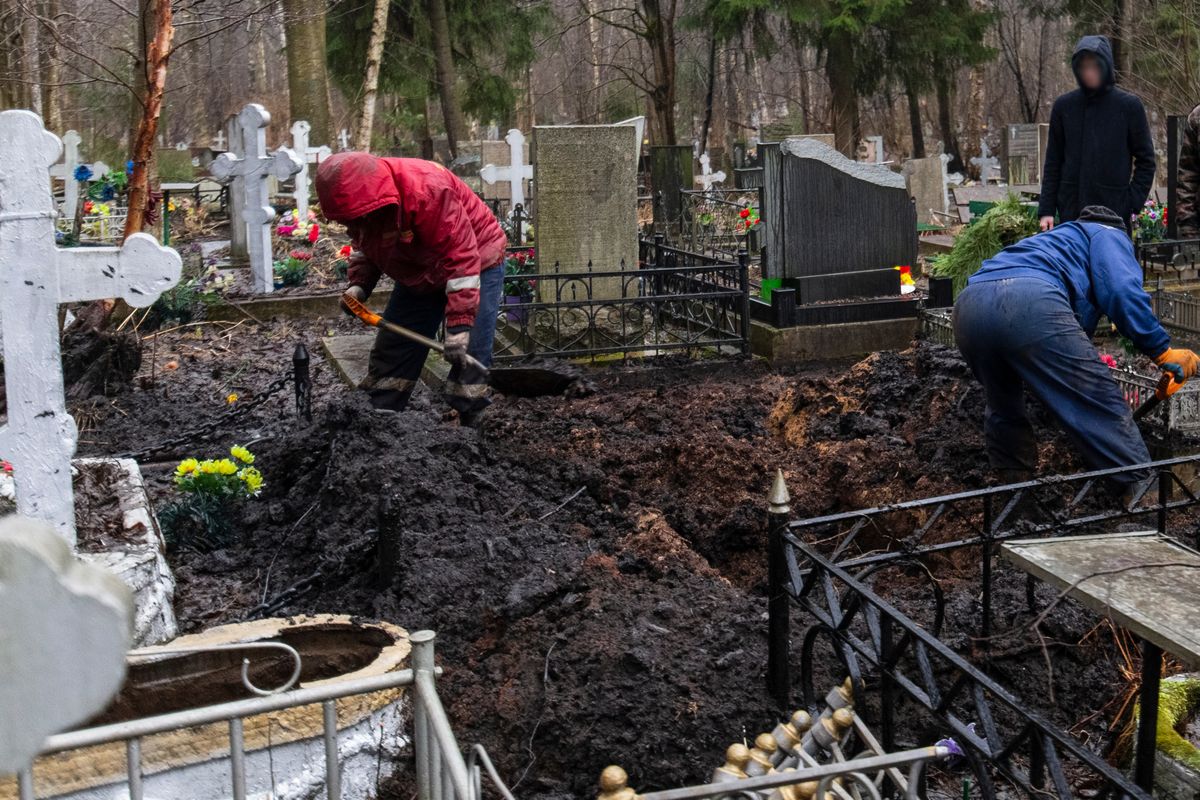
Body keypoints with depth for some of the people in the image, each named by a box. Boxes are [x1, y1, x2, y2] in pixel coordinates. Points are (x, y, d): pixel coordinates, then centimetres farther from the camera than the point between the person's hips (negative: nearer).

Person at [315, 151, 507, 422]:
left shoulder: (427, 190, -36)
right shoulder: (358, 199, -12)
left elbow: (461, 258, -35)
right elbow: (364, 247, 8)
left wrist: (459, 325, -37)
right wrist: (359, 285, -11)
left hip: (476, 264, -7)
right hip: (418, 276, 7)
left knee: (468, 356, -17)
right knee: (391, 352, 6)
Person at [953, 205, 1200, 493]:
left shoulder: (1057, 242, 49)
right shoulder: (1109, 235, 27)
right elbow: (1123, 291, 4)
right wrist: (1163, 351, 8)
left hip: (968, 307, 7)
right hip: (1029, 302, -7)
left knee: (1004, 411, 29)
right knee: (1103, 409, 2)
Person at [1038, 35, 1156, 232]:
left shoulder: (1129, 105, 0)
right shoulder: (1064, 106, 5)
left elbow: (1145, 160, 4)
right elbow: (1053, 162, 8)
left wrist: (1133, 203, -5)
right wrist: (1046, 210, 2)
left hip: (1114, 211, -2)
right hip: (1071, 212, 2)